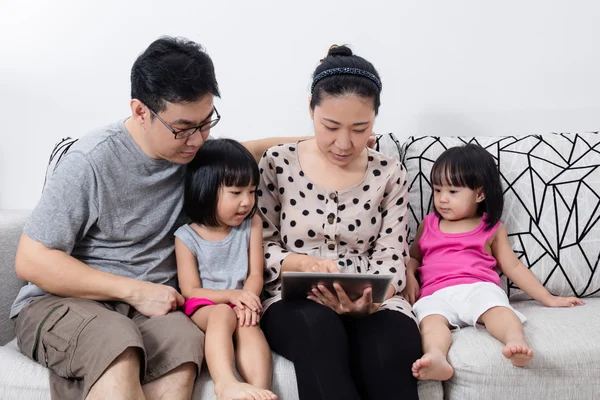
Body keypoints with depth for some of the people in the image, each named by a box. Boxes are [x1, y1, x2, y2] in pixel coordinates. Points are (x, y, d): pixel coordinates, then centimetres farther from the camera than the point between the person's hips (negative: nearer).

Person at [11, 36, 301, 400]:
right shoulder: (93, 161, -15)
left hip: (150, 302, 5)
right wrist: (134, 290, -16)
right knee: (116, 344, -39)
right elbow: (31, 261, -12)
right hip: (61, 300, -4)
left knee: (183, 341, -31)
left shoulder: (192, 147, 2)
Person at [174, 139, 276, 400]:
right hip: (204, 306, -2)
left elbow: (256, 275, 0)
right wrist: (231, 295, -21)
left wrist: (247, 300, -23)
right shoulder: (187, 237, -5)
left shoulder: (251, 224, 4)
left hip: (241, 303, 2)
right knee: (223, 314, -36)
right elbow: (191, 291, -5)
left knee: (249, 325, -32)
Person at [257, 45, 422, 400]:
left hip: (372, 303, 1)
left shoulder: (389, 174, 5)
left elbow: (391, 260, 2)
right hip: (295, 302, 0)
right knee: (319, 329, -37)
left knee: (393, 352, -33)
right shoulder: (278, 164, 2)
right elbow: (260, 248, 2)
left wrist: (369, 301, -20)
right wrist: (304, 263, -19)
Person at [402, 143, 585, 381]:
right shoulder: (428, 225, 24)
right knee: (431, 318, -34)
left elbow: (513, 267, 21)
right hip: (436, 294, 0)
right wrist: (409, 278, 8)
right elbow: (413, 257, 31)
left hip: (479, 288, 0)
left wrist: (548, 298, 18)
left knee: (495, 309, -35)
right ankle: (435, 358, -61)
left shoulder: (492, 229, 19)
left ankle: (516, 342, -59)